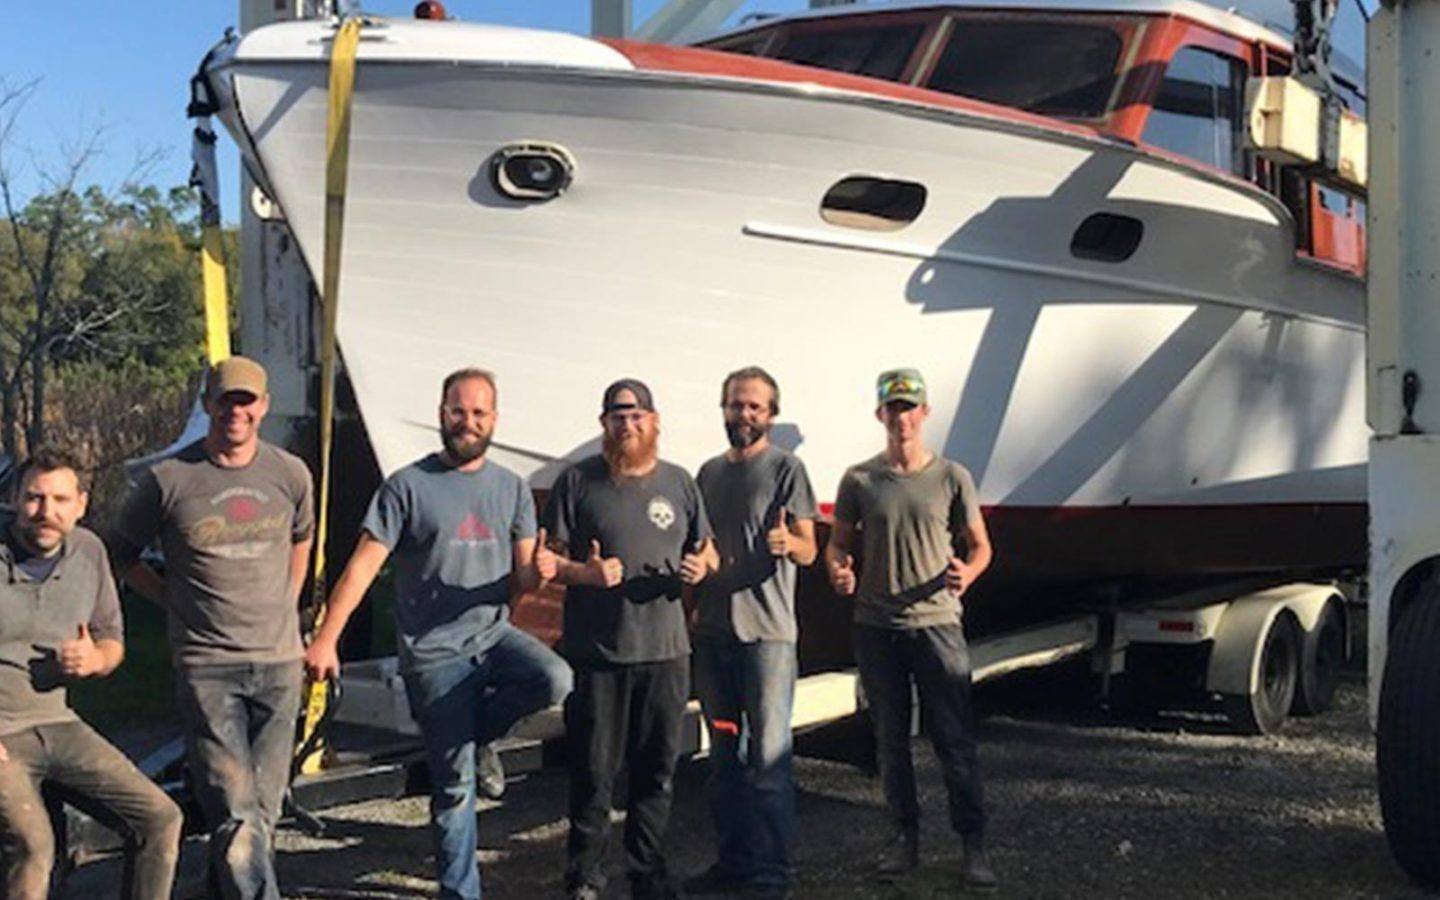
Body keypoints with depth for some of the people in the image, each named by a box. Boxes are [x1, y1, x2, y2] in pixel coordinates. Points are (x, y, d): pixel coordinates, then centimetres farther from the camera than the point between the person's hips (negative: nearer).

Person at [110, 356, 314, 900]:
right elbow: (121, 554, 11)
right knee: (236, 816, -10)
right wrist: (177, 601, 6)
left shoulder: (290, 474, 5)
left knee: (264, 810, 8)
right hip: (206, 666, -3)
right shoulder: (168, 479, -4)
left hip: (279, 661, 3)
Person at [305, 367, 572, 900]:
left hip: (494, 634, 3)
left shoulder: (512, 489, 8)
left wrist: (538, 573, -17)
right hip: (434, 651, -3)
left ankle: (476, 733, 1)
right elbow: (364, 565, -8)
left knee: (555, 680, -28)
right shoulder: (408, 486, -4)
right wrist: (326, 639, -16)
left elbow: (521, 580, 8)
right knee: (454, 784, 0)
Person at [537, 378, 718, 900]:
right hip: (595, 652, -3)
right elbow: (552, 558, 1)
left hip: (665, 651, 3)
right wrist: (587, 573, -19)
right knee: (594, 771, 1)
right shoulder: (578, 481, 0)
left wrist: (701, 566, -4)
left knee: (657, 769, 10)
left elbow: (705, 549, 19)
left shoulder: (679, 483, 10)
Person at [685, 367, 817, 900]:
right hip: (712, 630, 6)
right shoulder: (709, 473, 15)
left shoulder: (785, 469, -2)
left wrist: (787, 542, -30)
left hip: (766, 632, -6)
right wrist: (692, 609, 13)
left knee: (768, 758, -6)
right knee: (724, 753, 13)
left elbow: (808, 551, -8)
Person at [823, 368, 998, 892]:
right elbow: (838, 544, 10)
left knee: (955, 739, -3)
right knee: (890, 739, 10)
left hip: (937, 621, -2)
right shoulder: (859, 480, 5)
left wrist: (967, 574, -14)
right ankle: (904, 837, 21)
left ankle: (973, 845, 4)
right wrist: (838, 572, -13)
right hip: (875, 627, 2)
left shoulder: (951, 478, 2)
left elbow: (979, 545, 7)